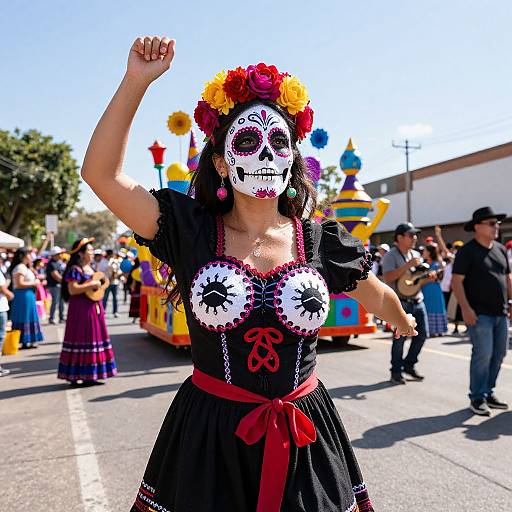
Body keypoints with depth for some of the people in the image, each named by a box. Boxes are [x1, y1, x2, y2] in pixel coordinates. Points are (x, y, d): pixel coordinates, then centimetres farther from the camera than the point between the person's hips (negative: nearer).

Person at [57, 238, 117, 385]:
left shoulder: (90, 268, 15)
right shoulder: (75, 269, -12)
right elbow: (72, 290, -22)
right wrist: (91, 285, -19)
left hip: (94, 308, 9)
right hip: (81, 309, -9)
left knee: (94, 339, 10)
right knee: (81, 342, -6)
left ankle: (89, 376, 16)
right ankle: (75, 377, 2)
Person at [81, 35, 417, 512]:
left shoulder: (323, 244, -2)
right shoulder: (190, 231, -7)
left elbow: (378, 296, 17)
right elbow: (101, 173, -15)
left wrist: (404, 324, 38)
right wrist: (136, 81, -18)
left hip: (303, 435, 2)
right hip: (208, 434, -1)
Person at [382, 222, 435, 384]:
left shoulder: (416, 255, 16)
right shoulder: (391, 256, -7)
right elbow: (388, 278, -21)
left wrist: (428, 278, -2)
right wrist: (408, 265, -22)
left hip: (417, 300, 7)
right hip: (400, 302, -7)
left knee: (422, 333, 6)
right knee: (401, 336, -6)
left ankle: (409, 365, 23)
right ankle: (396, 372, 6)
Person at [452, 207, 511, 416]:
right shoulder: (467, 251, -7)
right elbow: (456, 281, -12)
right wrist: (466, 308, -19)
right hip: (479, 314, -7)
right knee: (483, 354, -8)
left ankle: (488, 392, 24)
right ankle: (477, 398, 3)